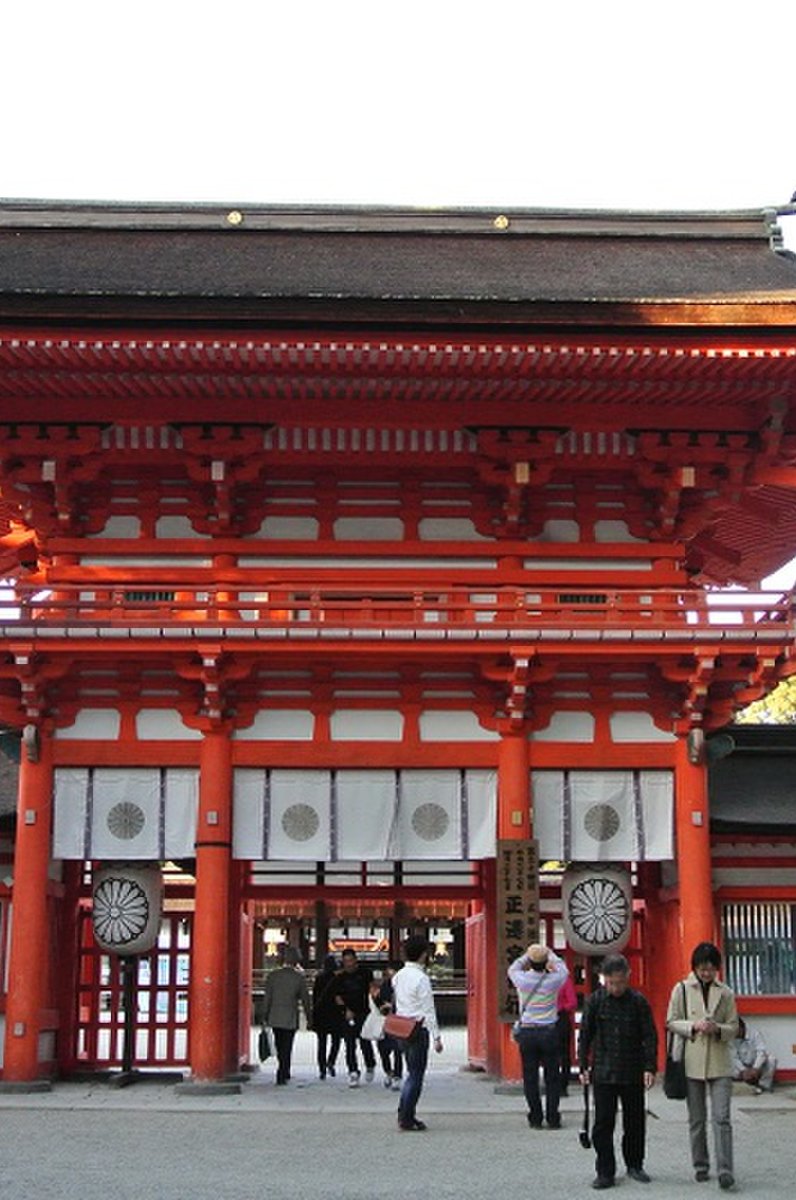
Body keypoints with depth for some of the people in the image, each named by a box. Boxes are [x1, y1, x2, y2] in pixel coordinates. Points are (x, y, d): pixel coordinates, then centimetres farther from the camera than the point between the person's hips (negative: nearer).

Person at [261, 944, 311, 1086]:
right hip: (291, 1018, -2)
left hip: (275, 1017, 2)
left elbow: (267, 997, -1)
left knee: (280, 1046, 17)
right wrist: (309, 1018, 7)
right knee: (287, 1047, 4)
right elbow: (305, 999, -1)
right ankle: (282, 1075, -1)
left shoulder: (273, 975, -2)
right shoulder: (299, 977, -6)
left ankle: (284, 1072, 27)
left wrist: (265, 1016, 6)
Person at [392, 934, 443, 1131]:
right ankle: (407, 1120, 4)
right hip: (418, 1029, -8)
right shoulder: (421, 978, -16)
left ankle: (404, 1114, 20)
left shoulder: (398, 976, 8)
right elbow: (428, 1010, -16)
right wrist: (436, 1037, -13)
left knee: (412, 1073, 19)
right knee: (416, 1076, 1)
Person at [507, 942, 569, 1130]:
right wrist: (551, 954, 25)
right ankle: (552, 1118, 7)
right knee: (552, 1077, 7)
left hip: (527, 1032, 1)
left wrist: (526, 956, 23)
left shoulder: (522, 979, -8)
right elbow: (563, 969, 14)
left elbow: (512, 969, 16)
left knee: (530, 1077, 8)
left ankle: (535, 1118, 9)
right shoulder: (553, 980, -9)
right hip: (549, 1032, -1)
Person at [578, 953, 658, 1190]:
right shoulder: (595, 1000, -2)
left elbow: (650, 1036, -1)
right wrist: (583, 1066, 2)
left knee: (635, 1121, 11)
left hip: (633, 1073, 0)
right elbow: (585, 1035, 4)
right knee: (603, 1123, -2)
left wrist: (650, 1067, -8)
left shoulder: (638, 1001, -4)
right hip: (603, 1072, 0)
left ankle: (635, 1165, 28)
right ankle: (605, 1172, 6)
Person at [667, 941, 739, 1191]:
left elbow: (733, 1028, 6)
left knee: (722, 1117, -9)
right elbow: (671, 1022, 2)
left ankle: (725, 1170, -11)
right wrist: (694, 1025, -15)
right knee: (697, 1119, 10)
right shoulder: (681, 989, 1)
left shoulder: (725, 993, 3)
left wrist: (717, 1029, -15)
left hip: (719, 1063, 0)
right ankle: (700, 1166, 21)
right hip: (692, 1062, 1)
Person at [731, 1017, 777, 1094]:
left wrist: (755, 1068, -39)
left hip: (758, 1066, -2)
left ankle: (764, 1085, -17)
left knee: (771, 1059, -29)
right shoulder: (732, 1039, -8)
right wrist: (743, 1071, -32)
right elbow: (734, 1058, -15)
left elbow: (761, 1052, -25)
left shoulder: (755, 1034, -14)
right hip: (743, 1067, 2)